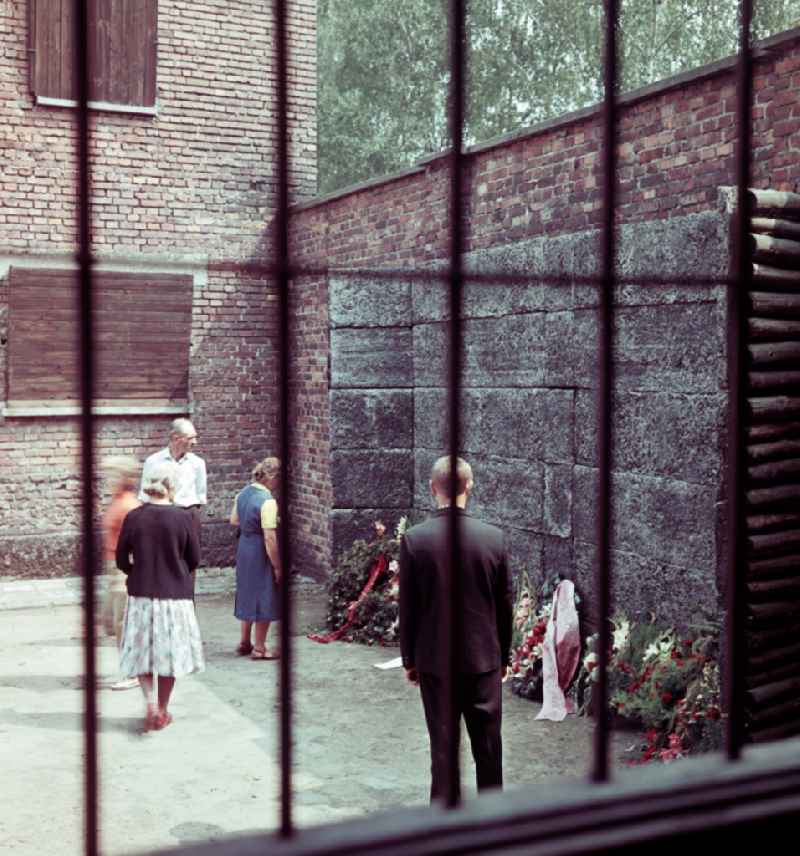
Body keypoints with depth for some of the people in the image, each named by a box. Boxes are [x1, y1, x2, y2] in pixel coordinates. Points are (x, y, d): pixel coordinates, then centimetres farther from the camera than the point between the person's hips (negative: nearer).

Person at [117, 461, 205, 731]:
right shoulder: (182, 518, -13)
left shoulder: (133, 517, -8)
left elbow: (122, 560, -1)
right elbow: (194, 559, -3)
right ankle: (162, 711, 23)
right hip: (175, 595, -1)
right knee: (169, 653, 13)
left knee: (142, 651, 16)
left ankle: (150, 702, -1)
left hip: (141, 595, 1)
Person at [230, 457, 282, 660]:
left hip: (244, 547, 9)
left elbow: (234, 520, 17)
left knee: (248, 595, 21)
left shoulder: (243, 493, 3)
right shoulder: (267, 501, -22)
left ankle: (244, 643, 33)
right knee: (264, 598, 4)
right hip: (260, 553, -8)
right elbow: (270, 539, -23)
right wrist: (277, 566, -17)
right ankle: (259, 648, 14)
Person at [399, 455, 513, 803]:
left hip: (435, 661, -1)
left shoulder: (414, 539, -11)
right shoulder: (493, 537, -7)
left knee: (443, 746, 8)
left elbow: (407, 607, -6)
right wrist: (504, 655, 13)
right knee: (488, 746, 14)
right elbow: (504, 605, 1)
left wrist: (409, 660, 5)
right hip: (485, 659, 1)